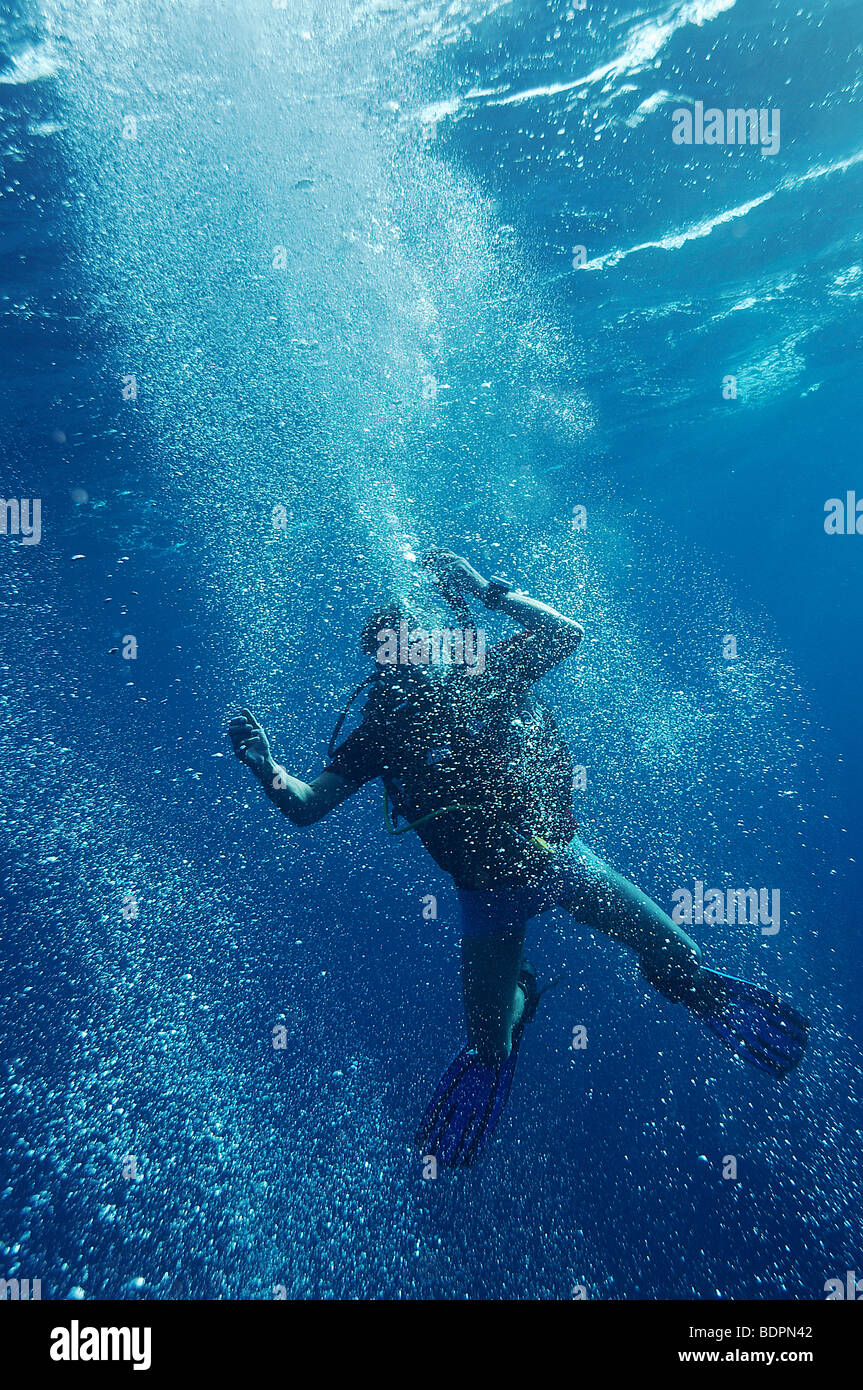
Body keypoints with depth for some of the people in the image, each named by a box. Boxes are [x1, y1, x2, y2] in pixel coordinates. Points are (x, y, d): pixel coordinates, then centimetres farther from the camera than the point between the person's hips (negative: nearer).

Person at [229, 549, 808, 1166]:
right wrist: (267, 768, -29)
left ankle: (705, 993, 39)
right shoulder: (382, 728, -7)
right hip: (489, 893, 0)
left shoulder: (486, 672, -4)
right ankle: (521, 992, 38)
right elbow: (306, 806, -8)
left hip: (561, 857, 1)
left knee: (676, 959, 2)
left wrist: (488, 590, -11)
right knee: (488, 1050, 4)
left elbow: (569, 632, -6)